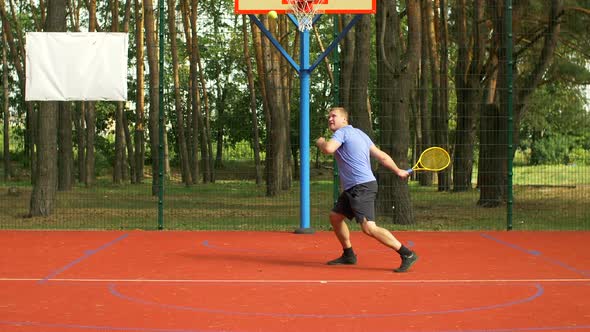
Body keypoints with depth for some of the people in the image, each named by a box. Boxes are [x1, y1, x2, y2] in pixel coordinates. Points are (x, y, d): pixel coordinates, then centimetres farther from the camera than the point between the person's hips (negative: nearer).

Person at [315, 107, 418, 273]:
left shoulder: (342, 132, -6)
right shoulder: (359, 133, 20)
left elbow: (328, 149, -24)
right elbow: (381, 155, 20)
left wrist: (320, 142, -1)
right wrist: (398, 171, 29)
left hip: (361, 187, -11)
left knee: (369, 227, -17)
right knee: (335, 216, 17)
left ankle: (407, 254, -16)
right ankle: (348, 255, 27)